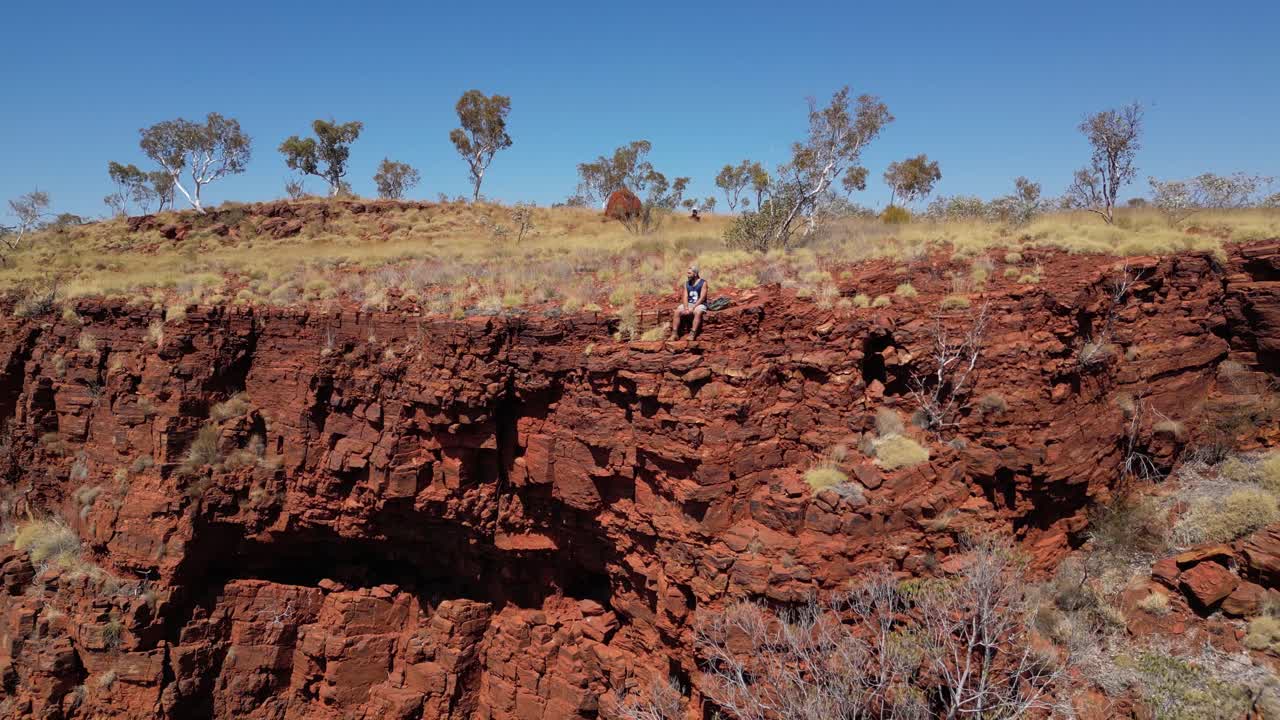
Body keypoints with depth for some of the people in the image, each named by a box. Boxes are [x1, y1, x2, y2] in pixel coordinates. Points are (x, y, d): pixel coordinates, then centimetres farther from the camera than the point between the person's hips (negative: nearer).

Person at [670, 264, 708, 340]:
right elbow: (685, 297, 2)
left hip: (699, 304, -4)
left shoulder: (703, 283, -4)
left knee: (697, 313, -38)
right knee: (677, 312, -23)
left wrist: (693, 308, -21)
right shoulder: (686, 283, 11)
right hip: (688, 304, 4)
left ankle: (693, 334, -45)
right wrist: (686, 308, -17)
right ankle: (674, 333, -28)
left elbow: (702, 298, -12)